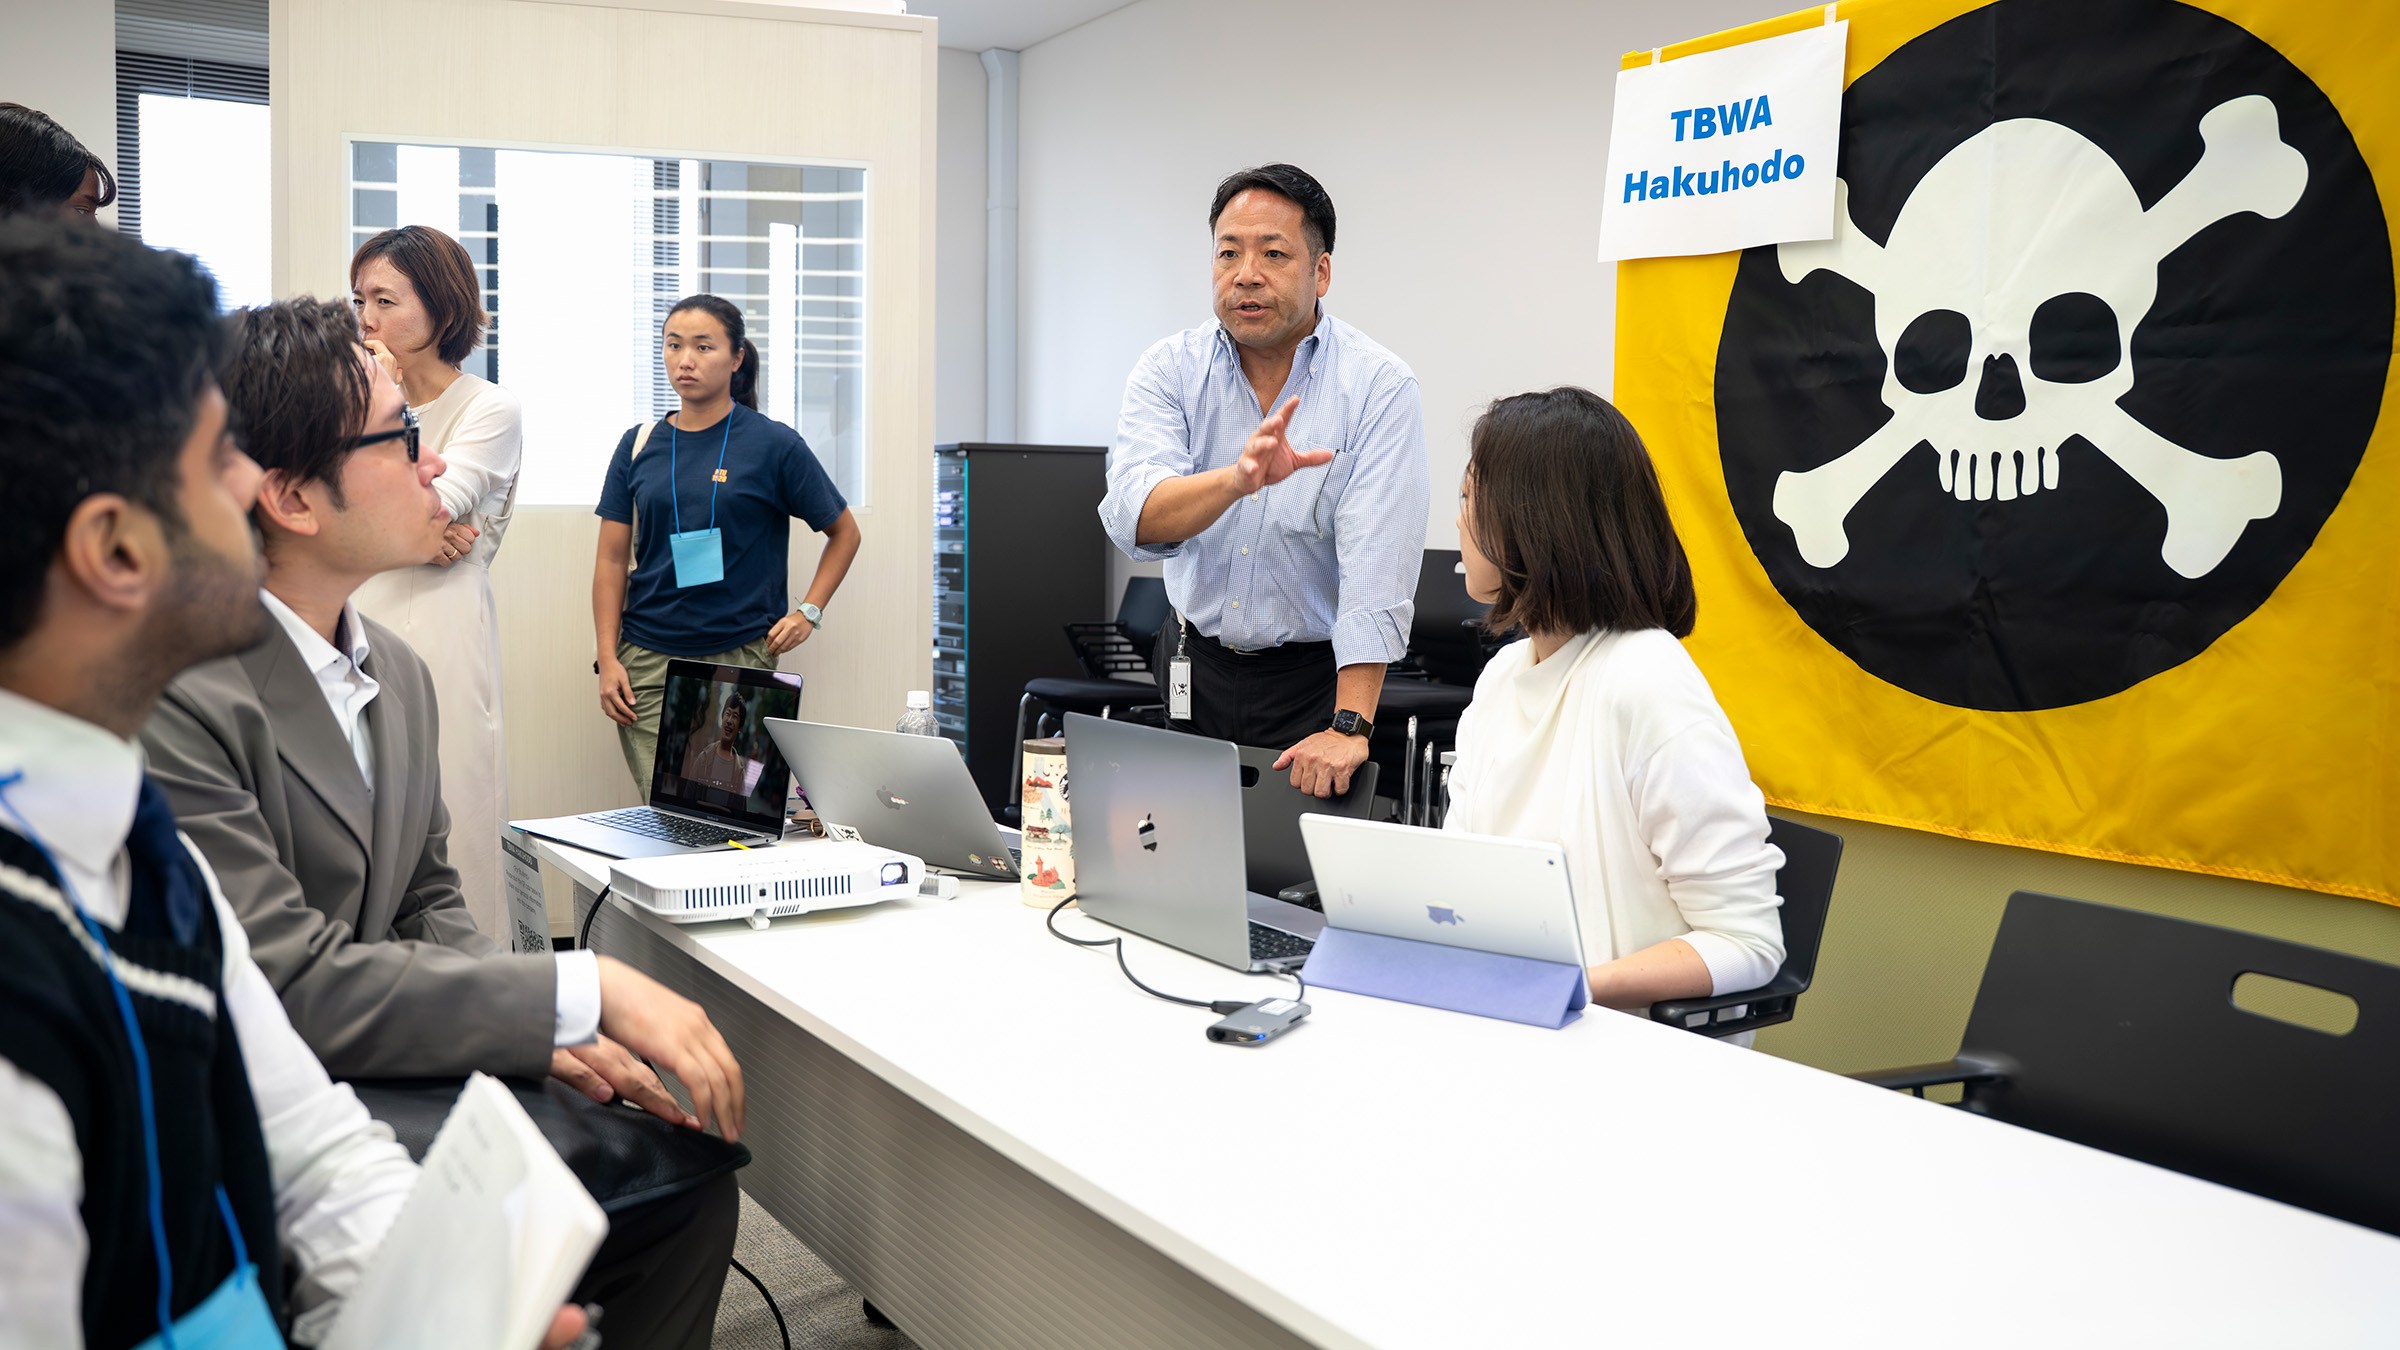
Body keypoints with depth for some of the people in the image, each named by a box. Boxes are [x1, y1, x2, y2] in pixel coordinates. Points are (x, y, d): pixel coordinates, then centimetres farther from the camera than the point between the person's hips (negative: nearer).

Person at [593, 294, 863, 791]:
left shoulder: (774, 445, 1)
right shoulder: (639, 446, 9)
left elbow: (845, 533, 11)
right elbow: (611, 562, 11)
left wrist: (808, 611, 0)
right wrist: (607, 660, 3)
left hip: (740, 659, -2)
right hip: (647, 660, 2)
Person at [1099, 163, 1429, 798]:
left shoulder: (1379, 386, -11)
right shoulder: (1170, 369, -3)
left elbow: (1375, 565, -20)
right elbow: (1135, 518, -20)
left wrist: (1349, 727, -29)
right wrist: (1237, 479, -40)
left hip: (1314, 676, -2)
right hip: (1193, 668, 3)